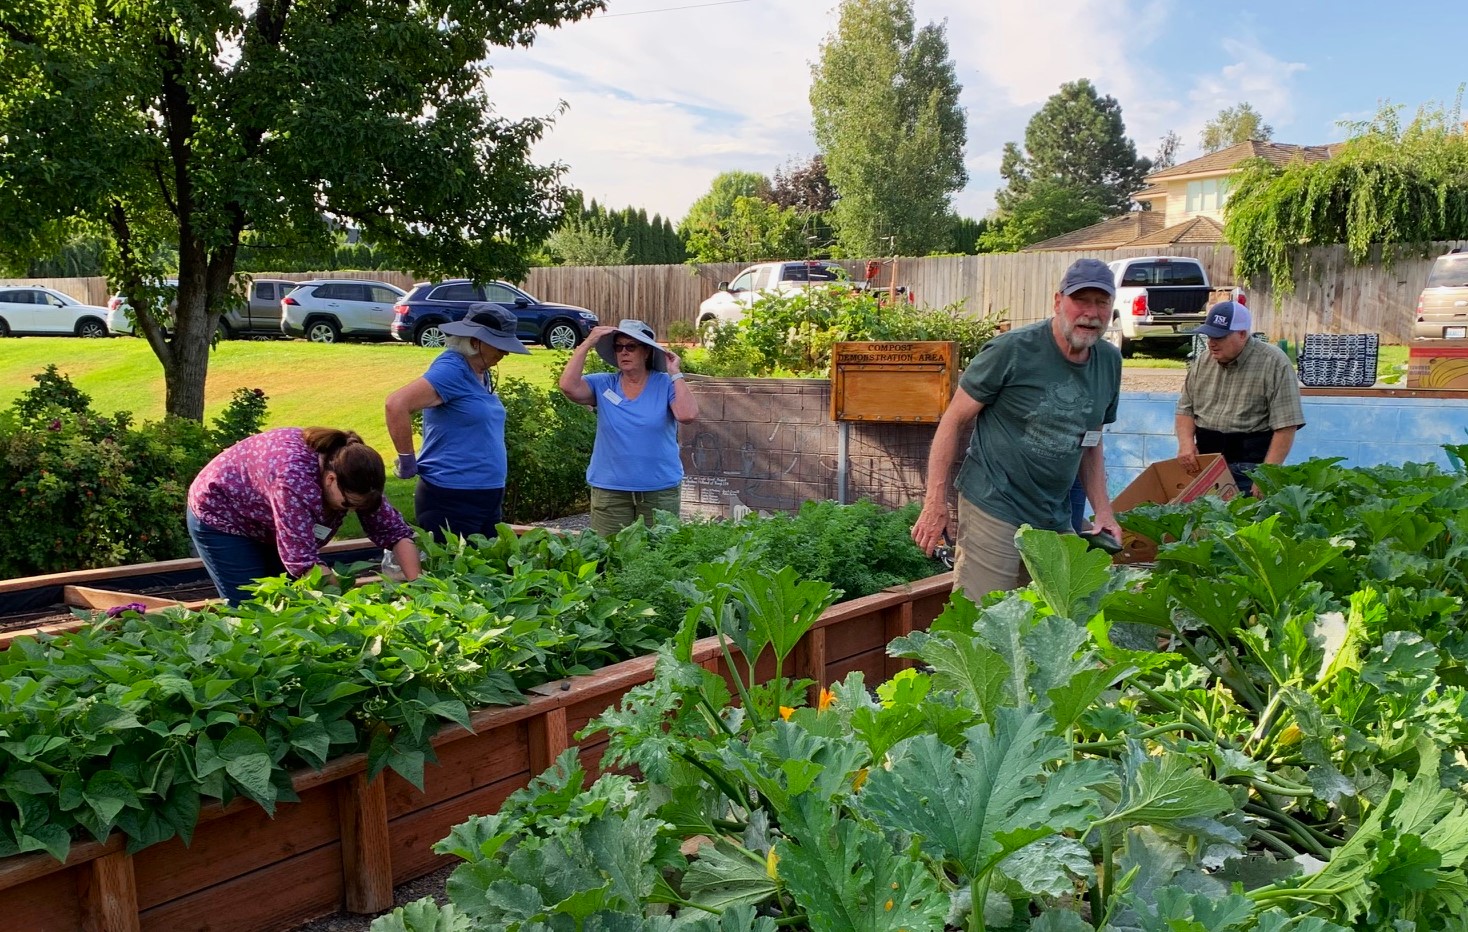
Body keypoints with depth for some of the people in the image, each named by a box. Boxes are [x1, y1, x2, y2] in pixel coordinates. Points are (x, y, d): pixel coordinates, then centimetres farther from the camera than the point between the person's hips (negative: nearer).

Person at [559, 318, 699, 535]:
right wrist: (587, 344, -12)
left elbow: (687, 415, -19)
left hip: (661, 491, -1)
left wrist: (676, 373, -13)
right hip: (609, 491, 1)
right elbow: (569, 386, -14)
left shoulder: (666, 384, -3)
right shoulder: (603, 384, 3)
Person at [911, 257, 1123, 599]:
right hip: (993, 512, -7)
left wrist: (1103, 511, 7)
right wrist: (935, 504, -12)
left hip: (1056, 521, 7)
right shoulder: (1012, 350, -13)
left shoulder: (1110, 362, 6)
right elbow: (954, 420, -9)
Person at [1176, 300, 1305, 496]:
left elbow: (1285, 426, -11)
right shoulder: (1203, 362, 10)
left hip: (1249, 466, -5)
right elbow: (1185, 410, 15)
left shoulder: (1274, 364, -8)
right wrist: (1186, 442, -5)